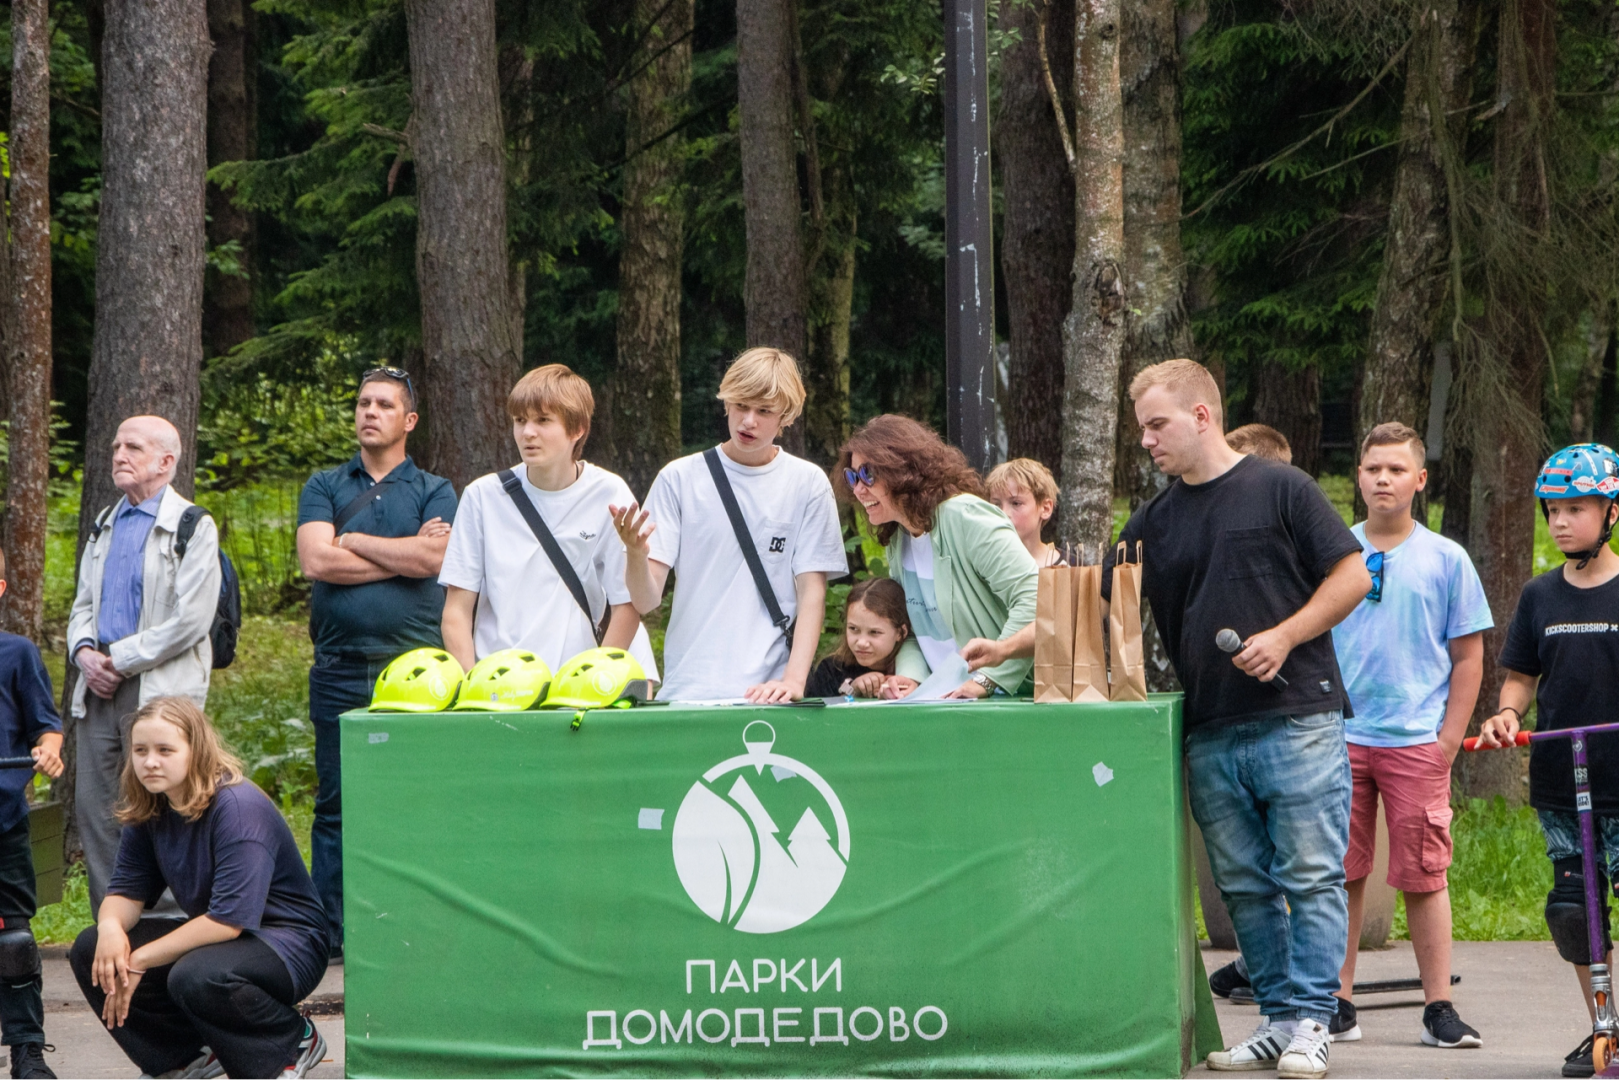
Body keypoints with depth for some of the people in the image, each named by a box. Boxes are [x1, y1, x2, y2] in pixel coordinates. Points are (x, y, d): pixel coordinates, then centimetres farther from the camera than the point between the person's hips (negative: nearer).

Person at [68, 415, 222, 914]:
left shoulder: (193, 527, -4)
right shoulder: (105, 526, 18)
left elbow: (189, 621, -12)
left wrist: (119, 660, -12)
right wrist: (85, 653, 0)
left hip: (160, 690, -7)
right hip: (100, 687, 7)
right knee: (93, 807, 4)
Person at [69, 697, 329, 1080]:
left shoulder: (239, 808, -25)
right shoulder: (150, 811, -1)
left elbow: (230, 919, -31)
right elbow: (127, 890, 3)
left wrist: (140, 960, -27)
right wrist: (110, 926, -23)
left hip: (287, 944, -8)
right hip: (214, 936, 8)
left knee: (196, 976, -39)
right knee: (90, 952, -7)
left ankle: (296, 1043, -9)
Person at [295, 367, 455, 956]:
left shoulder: (434, 491, 11)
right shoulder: (324, 488, 15)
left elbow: (434, 558, -8)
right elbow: (317, 560, -3)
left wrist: (354, 540, -1)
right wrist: (405, 553, -2)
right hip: (340, 671, 1)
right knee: (336, 806, 2)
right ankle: (330, 931, 6)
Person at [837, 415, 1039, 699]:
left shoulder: (966, 519, -11)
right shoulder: (897, 542, 15)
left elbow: (1035, 601, -19)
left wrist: (984, 681, -20)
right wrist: (909, 677, -2)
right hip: (943, 702, 8)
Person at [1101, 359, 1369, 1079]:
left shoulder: (1280, 489, 0)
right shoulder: (1153, 524, 15)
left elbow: (1352, 576, -1)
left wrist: (1283, 637, -11)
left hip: (1298, 721, -6)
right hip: (1211, 736, 6)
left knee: (1312, 876, -6)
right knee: (1244, 886, 6)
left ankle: (1311, 1022, -4)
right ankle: (1278, 1018, 12)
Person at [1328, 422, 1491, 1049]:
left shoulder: (1445, 559, 6)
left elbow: (1468, 655, 6)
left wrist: (1451, 737, -2)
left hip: (1418, 742, -1)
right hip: (1339, 738, 1)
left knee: (1424, 876, -3)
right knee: (1340, 874, 2)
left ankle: (1439, 1008, 1)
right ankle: (1338, 1005, 8)